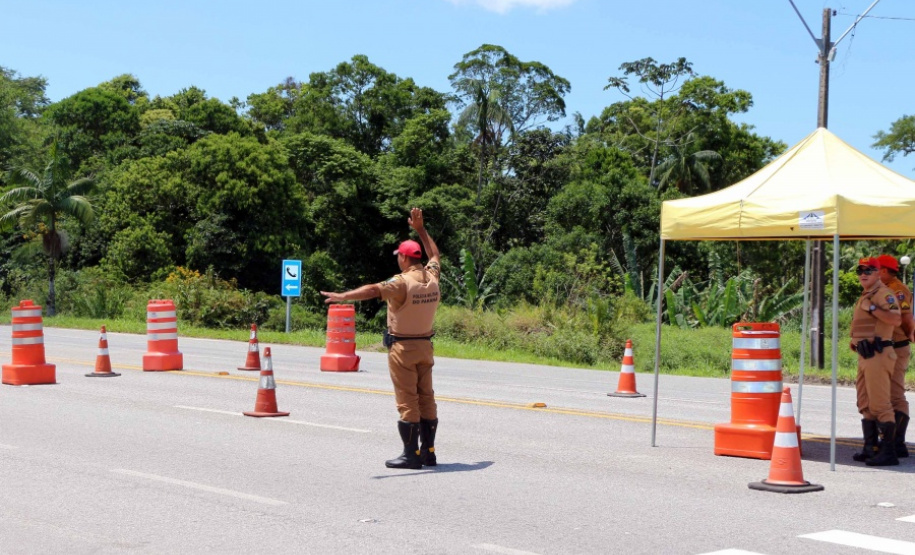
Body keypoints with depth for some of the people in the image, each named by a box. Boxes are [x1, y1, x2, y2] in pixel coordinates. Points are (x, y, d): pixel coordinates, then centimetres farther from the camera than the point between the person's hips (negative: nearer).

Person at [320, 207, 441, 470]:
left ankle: (411, 454, -2)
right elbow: (434, 254, 24)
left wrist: (342, 296, -41)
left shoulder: (402, 282, -19)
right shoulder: (432, 277, 3)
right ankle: (428, 451, 16)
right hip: (425, 345, 7)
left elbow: (374, 290, -34)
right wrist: (420, 229, 31)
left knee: (407, 401, -4)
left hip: (402, 347, -7)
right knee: (426, 397, 12)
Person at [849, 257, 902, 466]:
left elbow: (896, 319, -27)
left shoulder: (883, 294, -10)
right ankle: (871, 447, 24)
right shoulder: (865, 296, 20)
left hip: (877, 354, -10)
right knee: (865, 404, 15)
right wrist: (856, 340, 17)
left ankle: (888, 452, -12)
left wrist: (871, 308, -23)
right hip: (865, 355, 10)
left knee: (880, 404, -12)